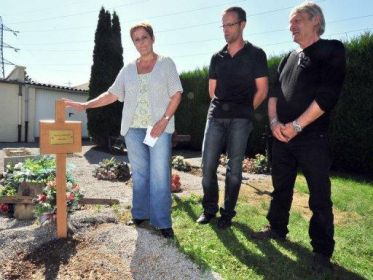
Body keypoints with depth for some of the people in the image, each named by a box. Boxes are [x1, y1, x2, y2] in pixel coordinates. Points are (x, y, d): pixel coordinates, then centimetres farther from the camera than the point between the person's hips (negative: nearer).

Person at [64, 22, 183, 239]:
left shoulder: (166, 63, 5)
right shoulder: (128, 69, 14)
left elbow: (176, 94, -1)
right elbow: (112, 94, 13)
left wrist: (165, 120, -13)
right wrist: (85, 105, 3)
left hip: (159, 127, -3)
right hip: (133, 128, 4)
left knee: (160, 174, -6)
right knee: (139, 173, 8)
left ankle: (162, 222, 1)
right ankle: (140, 214, 20)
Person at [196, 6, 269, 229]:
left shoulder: (255, 54, 4)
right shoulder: (217, 57, 14)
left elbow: (262, 89, 2)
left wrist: (245, 110, 5)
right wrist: (221, 108, 10)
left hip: (240, 119, -3)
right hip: (216, 116, 4)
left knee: (234, 167, 1)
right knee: (208, 165, 0)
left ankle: (228, 213, 15)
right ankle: (209, 209, 16)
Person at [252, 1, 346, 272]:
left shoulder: (332, 50, -1)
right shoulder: (288, 58, 17)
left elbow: (327, 95, -13)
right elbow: (274, 92, 12)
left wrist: (297, 125, -17)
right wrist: (274, 121, -6)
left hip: (312, 137, -5)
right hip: (282, 137, 6)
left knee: (319, 196, 1)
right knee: (281, 187, 15)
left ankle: (322, 250, 15)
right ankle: (277, 228, 32)